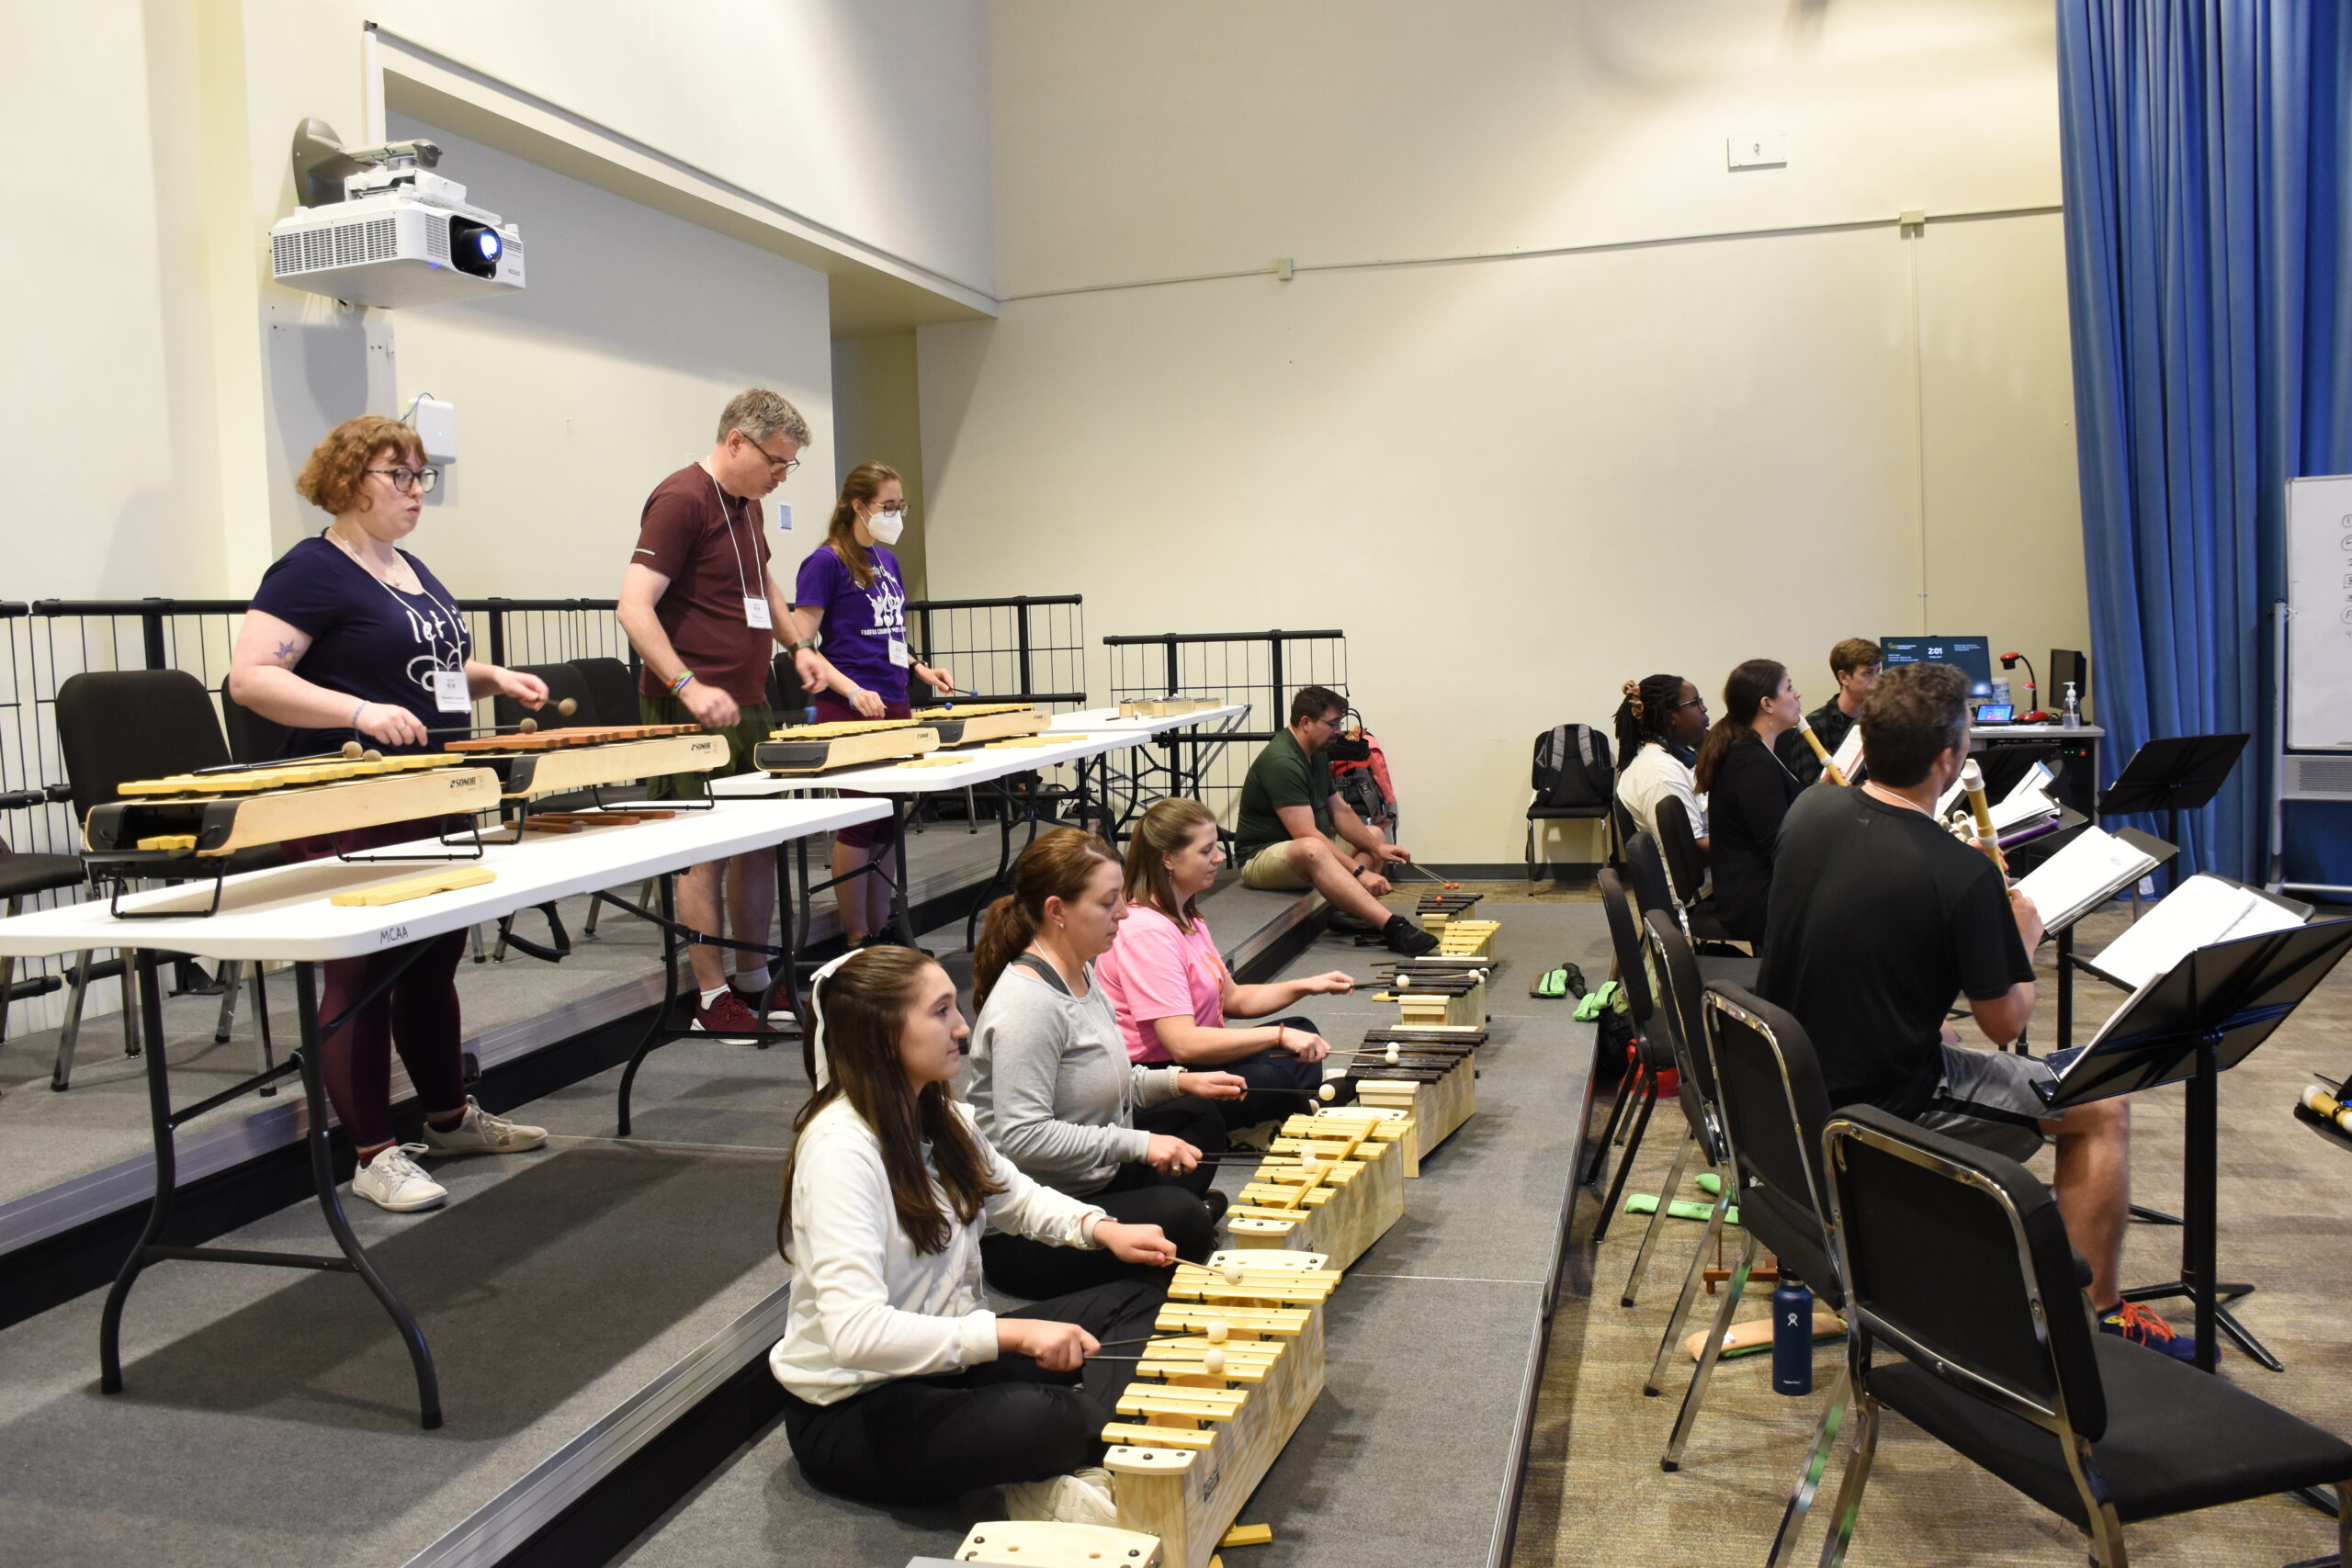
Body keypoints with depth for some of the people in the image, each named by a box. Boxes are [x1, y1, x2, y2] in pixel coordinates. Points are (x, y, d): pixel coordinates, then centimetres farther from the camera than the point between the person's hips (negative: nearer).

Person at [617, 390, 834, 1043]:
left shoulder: (747, 505, 14)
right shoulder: (681, 500, -14)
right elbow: (634, 608, -21)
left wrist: (798, 645, 15)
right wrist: (689, 686, -28)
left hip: (750, 703, 9)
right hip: (693, 712, -9)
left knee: (759, 841, 13)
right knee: (706, 851, -3)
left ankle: (754, 979, 24)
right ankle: (711, 997, 8)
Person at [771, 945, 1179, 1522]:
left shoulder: (940, 1117, 3)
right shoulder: (840, 1149, -25)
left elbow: (1016, 1196, 20)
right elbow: (856, 1331, -35)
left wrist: (1100, 1228, 0)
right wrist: (1014, 1333, -36)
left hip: (949, 1355, 10)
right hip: (855, 1411, -10)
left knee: (1144, 1297, 2)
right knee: (1046, 1419, -37)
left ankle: (1081, 1468, -15)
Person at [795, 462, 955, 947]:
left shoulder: (887, 560, 14)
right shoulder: (826, 562, -9)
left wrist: (918, 667, 6)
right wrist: (852, 691, -25)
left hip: (893, 706, 8)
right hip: (848, 711, -8)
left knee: (889, 820, 11)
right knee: (860, 822, -4)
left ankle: (881, 930, 20)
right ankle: (857, 940, 6)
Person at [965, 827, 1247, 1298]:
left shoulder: (1081, 972, 7)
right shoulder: (1028, 1003, -25)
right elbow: (1022, 1136, -30)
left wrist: (1177, 1081, 5)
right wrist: (1137, 1144, -25)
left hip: (1093, 1178, 10)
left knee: (1199, 1115, 16)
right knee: (1182, 1222, -29)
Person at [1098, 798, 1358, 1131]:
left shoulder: (1185, 917, 11)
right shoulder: (1146, 932, -22)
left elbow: (1232, 998, 16)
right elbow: (1184, 1044, -29)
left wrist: (1306, 986, 3)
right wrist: (1279, 1035, -27)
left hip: (1187, 1061, 11)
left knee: (1301, 1030, 12)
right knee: (1268, 1080, -31)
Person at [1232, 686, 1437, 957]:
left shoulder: (1316, 756, 11)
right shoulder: (1281, 762, -22)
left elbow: (1341, 812, 15)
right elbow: (1307, 835, -29)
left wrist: (1377, 847, 0)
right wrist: (1359, 871, -30)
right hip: (1262, 857, -11)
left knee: (1375, 834, 16)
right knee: (1312, 850, -41)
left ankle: (1350, 911, -13)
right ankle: (1392, 927, -49)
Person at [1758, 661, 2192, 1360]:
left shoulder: (1809, 810, -5)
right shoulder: (1961, 875, -25)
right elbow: (2006, 1022, -12)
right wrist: (2025, 933, 5)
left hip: (1788, 1077, 7)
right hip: (1880, 1104, -7)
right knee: (2102, 1110, 9)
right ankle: (2100, 1315, 18)